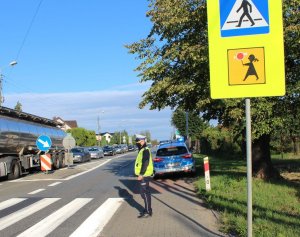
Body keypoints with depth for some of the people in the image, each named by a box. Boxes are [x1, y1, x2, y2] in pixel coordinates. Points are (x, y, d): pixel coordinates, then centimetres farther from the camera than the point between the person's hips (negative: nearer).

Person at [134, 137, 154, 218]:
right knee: (144, 193, 15)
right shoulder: (142, 150, 17)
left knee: (145, 193, -7)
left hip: (144, 176, -11)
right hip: (143, 175, 11)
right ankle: (147, 210, 23)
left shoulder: (145, 150, -16)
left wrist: (141, 174, -26)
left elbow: (145, 163, -24)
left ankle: (148, 212, -3)